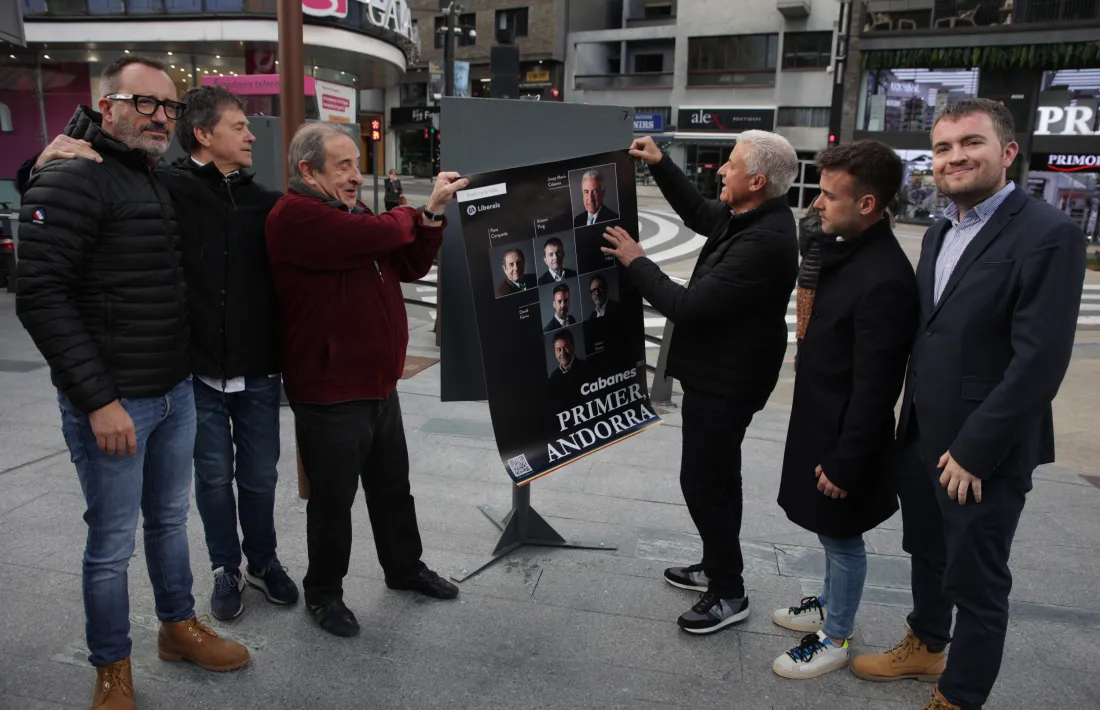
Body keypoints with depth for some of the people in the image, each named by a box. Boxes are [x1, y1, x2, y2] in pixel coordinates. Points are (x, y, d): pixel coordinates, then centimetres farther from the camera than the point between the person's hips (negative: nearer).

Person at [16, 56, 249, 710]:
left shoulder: (161, 183, 12)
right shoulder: (73, 181, -12)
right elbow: (40, 296, -18)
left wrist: (184, 372, 13)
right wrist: (99, 398, -21)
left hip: (176, 392, 8)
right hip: (111, 402, -7)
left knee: (170, 519, 20)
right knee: (112, 543, 6)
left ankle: (179, 627, 38)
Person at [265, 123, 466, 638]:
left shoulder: (350, 212, 15)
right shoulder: (295, 216, -17)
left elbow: (410, 266, 10)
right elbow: (379, 234, -29)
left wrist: (432, 213, -6)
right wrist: (416, 215, -6)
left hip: (378, 385, 9)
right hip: (329, 396, -9)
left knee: (393, 487, 21)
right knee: (333, 499, 7)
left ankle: (404, 567, 39)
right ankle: (323, 591, 27)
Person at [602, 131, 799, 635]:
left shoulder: (764, 242, -29)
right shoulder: (749, 217, 1)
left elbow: (689, 306, -28)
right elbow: (698, 214, 22)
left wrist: (636, 261, -17)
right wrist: (661, 165, 12)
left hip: (724, 382, -10)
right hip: (718, 372, 10)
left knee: (703, 481, -1)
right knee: (718, 476, 20)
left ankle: (729, 594, 14)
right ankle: (717, 568, 36)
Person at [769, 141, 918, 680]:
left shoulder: (885, 279, -27)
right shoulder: (840, 247, 2)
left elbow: (874, 389, -24)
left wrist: (846, 462, -19)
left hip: (844, 434, -9)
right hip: (819, 421, 9)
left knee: (841, 537, 10)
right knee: (828, 530, 25)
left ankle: (835, 640, 30)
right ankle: (830, 605, 46)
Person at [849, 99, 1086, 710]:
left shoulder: (1049, 234, -16)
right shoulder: (940, 233, 9)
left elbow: (1040, 361, -21)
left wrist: (974, 450, -19)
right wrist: (913, 420, 8)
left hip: (983, 452, -7)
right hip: (921, 435, 8)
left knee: (976, 583, 9)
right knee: (927, 553, 24)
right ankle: (925, 647, 46)